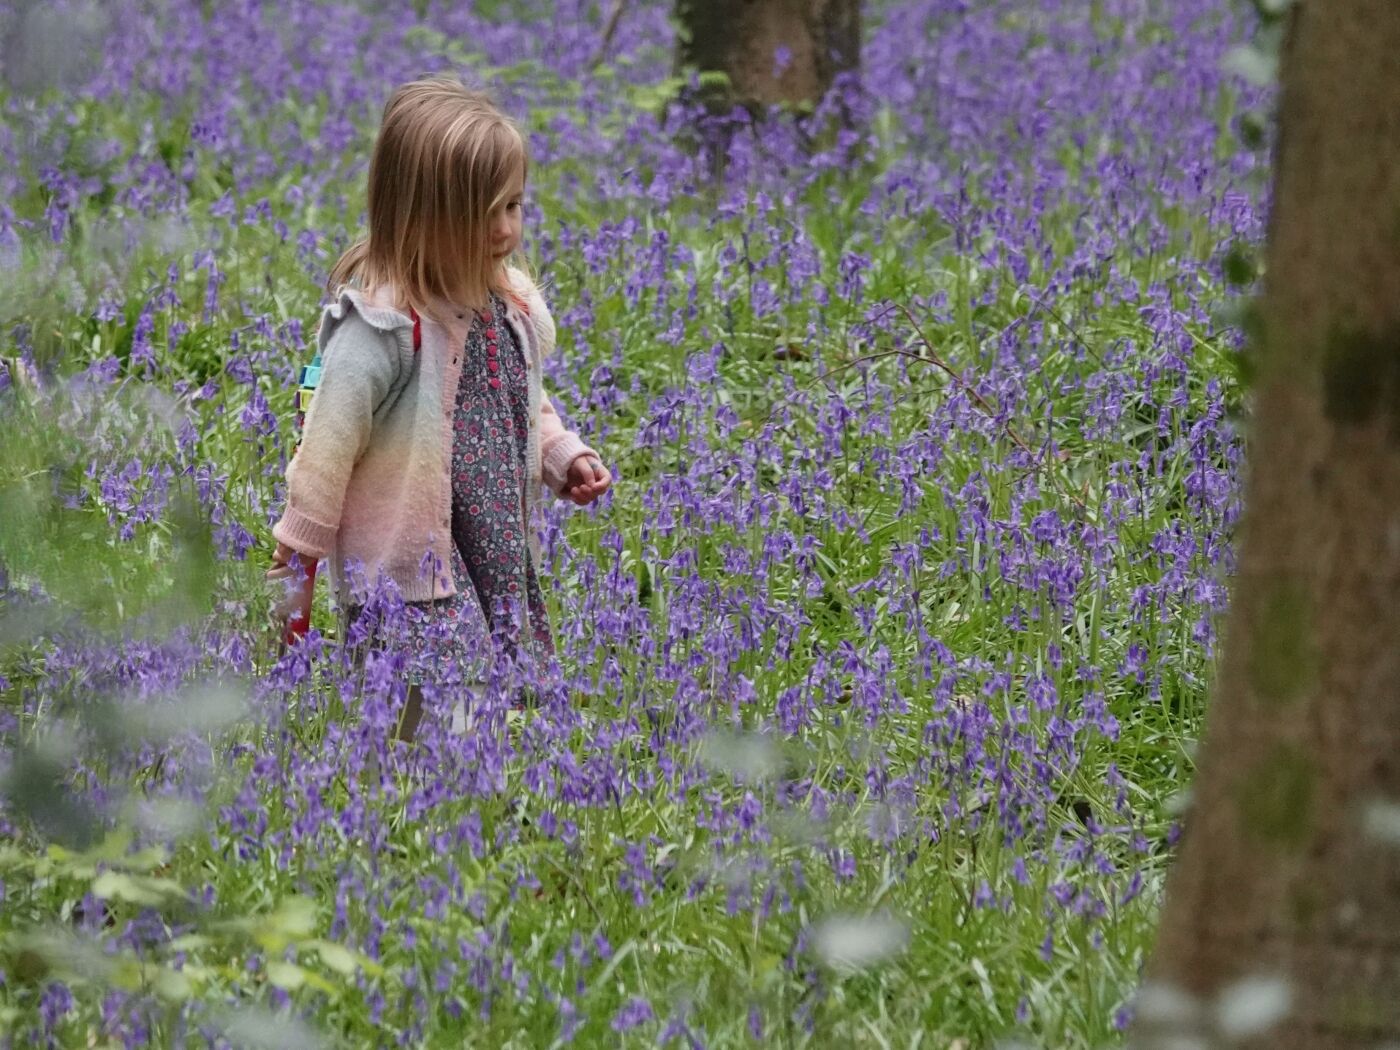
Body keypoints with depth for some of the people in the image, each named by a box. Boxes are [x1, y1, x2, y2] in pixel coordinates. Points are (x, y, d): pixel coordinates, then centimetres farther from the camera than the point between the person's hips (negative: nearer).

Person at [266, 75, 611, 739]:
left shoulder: (509, 302, 4)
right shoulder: (380, 327, -20)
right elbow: (326, 453, -15)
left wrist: (564, 458, 6)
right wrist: (295, 571, -11)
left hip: (504, 569, 8)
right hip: (411, 591, -8)